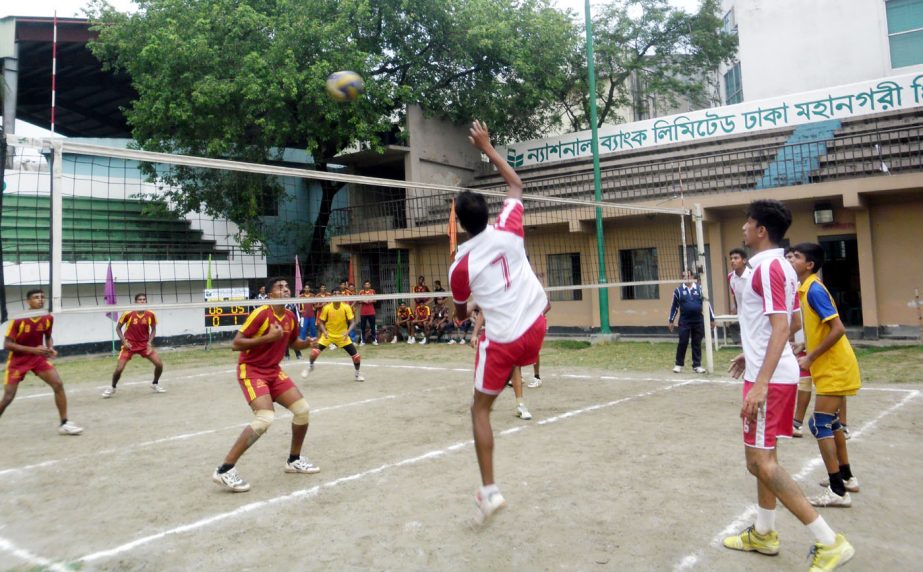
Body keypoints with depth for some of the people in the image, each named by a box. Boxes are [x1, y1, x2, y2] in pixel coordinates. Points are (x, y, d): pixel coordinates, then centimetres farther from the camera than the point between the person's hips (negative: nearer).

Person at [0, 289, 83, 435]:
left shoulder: (48, 318, -8)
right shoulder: (18, 319, -22)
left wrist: (51, 348, -11)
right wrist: (33, 349, -28)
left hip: (38, 357, 3)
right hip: (17, 360, -3)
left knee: (58, 384, -12)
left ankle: (64, 424, -3)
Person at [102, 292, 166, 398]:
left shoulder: (150, 315, -9)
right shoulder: (128, 314, -15)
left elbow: (153, 330, 5)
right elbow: (118, 328, -1)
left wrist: (149, 342, -9)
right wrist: (124, 341, -13)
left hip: (144, 344, 2)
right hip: (129, 345, -2)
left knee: (159, 364, -9)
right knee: (119, 369, -10)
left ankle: (155, 385, 17)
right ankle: (112, 388, 20)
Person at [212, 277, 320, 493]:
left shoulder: (291, 317, 3)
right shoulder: (260, 314, -19)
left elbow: (293, 343, 21)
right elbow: (235, 344, -20)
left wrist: (309, 342, -1)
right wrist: (268, 337, -27)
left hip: (274, 371, 8)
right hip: (251, 370, -8)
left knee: (303, 409, 1)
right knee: (265, 418, -25)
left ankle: (294, 460, 22)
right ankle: (224, 470, -16)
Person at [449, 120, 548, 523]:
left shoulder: (460, 265, -6)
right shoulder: (508, 232, -3)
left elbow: (460, 314, 10)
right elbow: (516, 184, 14)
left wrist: (463, 313, 34)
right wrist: (487, 147, 18)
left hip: (501, 340, -3)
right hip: (534, 329, 3)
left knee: (481, 409, 11)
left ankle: (489, 490, 6)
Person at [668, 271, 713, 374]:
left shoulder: (699, 288, 2)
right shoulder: (678, 290, 1)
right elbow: (674, 306, 6)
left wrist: (712, 318, 5)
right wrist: (671, 320, 6)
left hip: (698, 320, 1)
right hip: (684, 321, -1)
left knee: (697, 343, 7)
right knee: (683, 343, 0)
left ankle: (697, 365, 15)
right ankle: (679, 364, 11)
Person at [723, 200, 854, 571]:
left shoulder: (767, 267, -18)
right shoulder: (781, 266, 12)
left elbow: (781, 328, -25)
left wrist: (760, 383, -30)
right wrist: (752, 356, 29)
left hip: (769, 378, -10)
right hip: (775, 372, 10)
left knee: (760, 462, -7)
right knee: (764, 457, 17)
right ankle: (763, 534, 29)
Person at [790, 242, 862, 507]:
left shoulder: (815, 289, -19)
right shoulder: (805, 289, 9)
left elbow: (838, 329, -24)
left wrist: (810, 358, -20)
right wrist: (804, 352, 11)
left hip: (835, 369, -10)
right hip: (832, 368, 10)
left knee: (819, 424, -7)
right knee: (830, 422, 19)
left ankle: (838, 491, 0)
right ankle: (846, 477, 32)